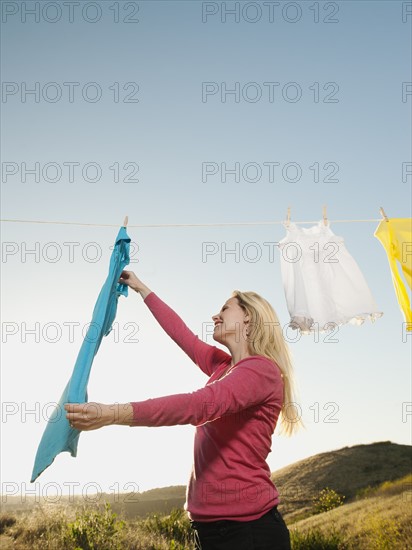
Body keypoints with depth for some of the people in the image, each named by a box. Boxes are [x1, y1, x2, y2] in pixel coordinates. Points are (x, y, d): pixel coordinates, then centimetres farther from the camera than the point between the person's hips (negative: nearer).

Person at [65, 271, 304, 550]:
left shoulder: (262, 369, -14)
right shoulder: (224, 367, 11)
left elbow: (201, 404, -29)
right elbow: (181, 332, 22)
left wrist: (114, 413, -36)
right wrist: (141, 288, 32)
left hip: (246, 527, -8)